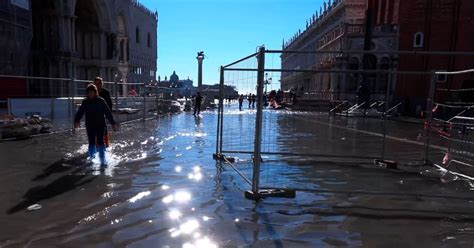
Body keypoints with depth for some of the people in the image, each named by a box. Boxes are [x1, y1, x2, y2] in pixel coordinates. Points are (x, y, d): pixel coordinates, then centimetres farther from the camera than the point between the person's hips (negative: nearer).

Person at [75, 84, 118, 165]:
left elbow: (108, 113, 0)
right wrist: (77, 121, -13)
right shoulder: (85, 102, 5)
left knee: (100, 141, -8)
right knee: (91, 142, 2)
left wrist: (113, 123, -2)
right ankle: (92, 158, 18)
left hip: (100, 125, -2)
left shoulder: (101, 101, -1)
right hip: (90, 126, 2)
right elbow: (80, 112, 4)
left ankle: (102, 159, -2)